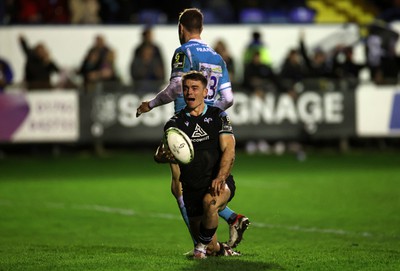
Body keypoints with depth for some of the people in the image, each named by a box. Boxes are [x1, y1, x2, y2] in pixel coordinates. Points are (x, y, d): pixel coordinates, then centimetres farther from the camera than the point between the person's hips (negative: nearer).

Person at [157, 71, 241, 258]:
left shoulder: (218, 116, 2)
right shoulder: (175, 123, 5)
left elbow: (228, 150, -7)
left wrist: (220, 177, -25)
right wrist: (165, 155, -31)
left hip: (219, 183, -2)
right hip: (191, 189, 2)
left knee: (209, 202, -39)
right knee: (210, 249, 1)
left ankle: (203, 245, -13)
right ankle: (219, 249, 38)